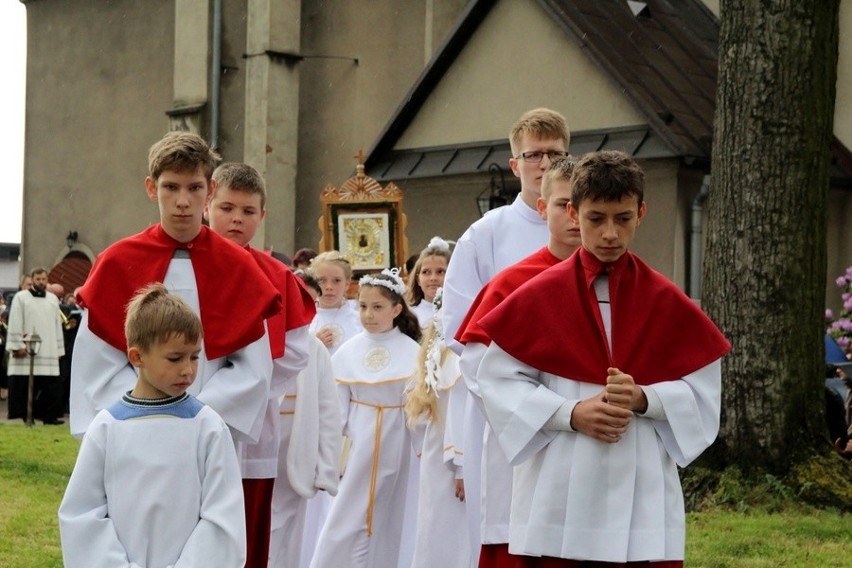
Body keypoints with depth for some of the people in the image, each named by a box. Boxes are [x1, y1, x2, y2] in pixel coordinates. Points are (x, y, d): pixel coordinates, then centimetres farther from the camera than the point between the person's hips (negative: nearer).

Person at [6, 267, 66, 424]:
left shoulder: (53, 299, 14)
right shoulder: (20, 297, 1)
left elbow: (57, 326, 14)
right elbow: (15, 324, -4)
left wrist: (59, 349, 10)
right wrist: (18, 345, -11)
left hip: (48, 352, 4)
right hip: (26, 351, -4)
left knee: (52, 385, -2)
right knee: (24, 385, -2)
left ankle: (50, 415, 3)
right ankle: (25, 415, 3)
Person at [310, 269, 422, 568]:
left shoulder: (412, 353, -7)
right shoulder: (347, 352, -3)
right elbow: (337, 406, -1)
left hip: (394, 444, 0)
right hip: (357, 446, 1)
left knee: (387, 518, 10)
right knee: (344, 520, 1)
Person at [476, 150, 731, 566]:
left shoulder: (668, 303, 4)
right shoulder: (537, 297, 1)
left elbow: (702, 392, 4)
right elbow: (499, 380, -1)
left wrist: (643, 399, -14)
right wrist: (571, 413, -13)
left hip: (643, 496, 1)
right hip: (557, 499, 0)